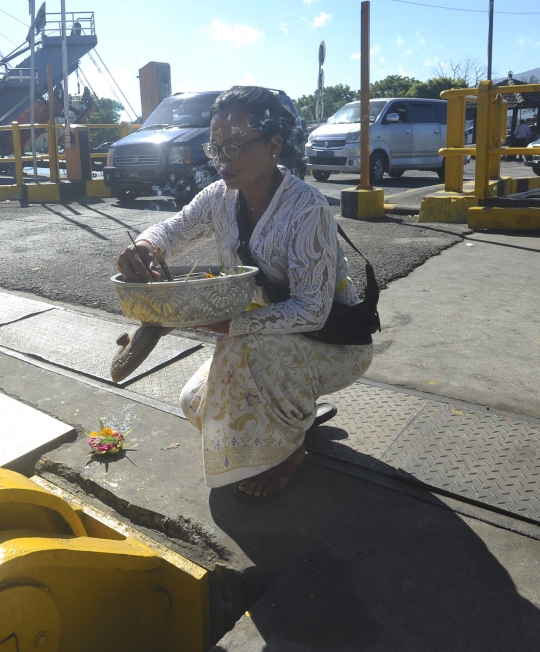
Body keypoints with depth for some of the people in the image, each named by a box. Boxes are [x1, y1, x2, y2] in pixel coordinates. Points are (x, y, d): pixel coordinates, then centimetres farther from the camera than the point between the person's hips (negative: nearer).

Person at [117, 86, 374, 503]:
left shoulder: (308, 210, -29)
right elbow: (173, 231, 1)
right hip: (270, 331, 7)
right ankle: (297, 413, 20)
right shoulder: (221, 198, -7)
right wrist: (142, 248, -25)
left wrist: (223, 323, -39)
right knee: (198, 401, -1)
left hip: (336, 339, -7)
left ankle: (287, 450, -7)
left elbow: (312, 311, -30)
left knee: (251, 350, -34)